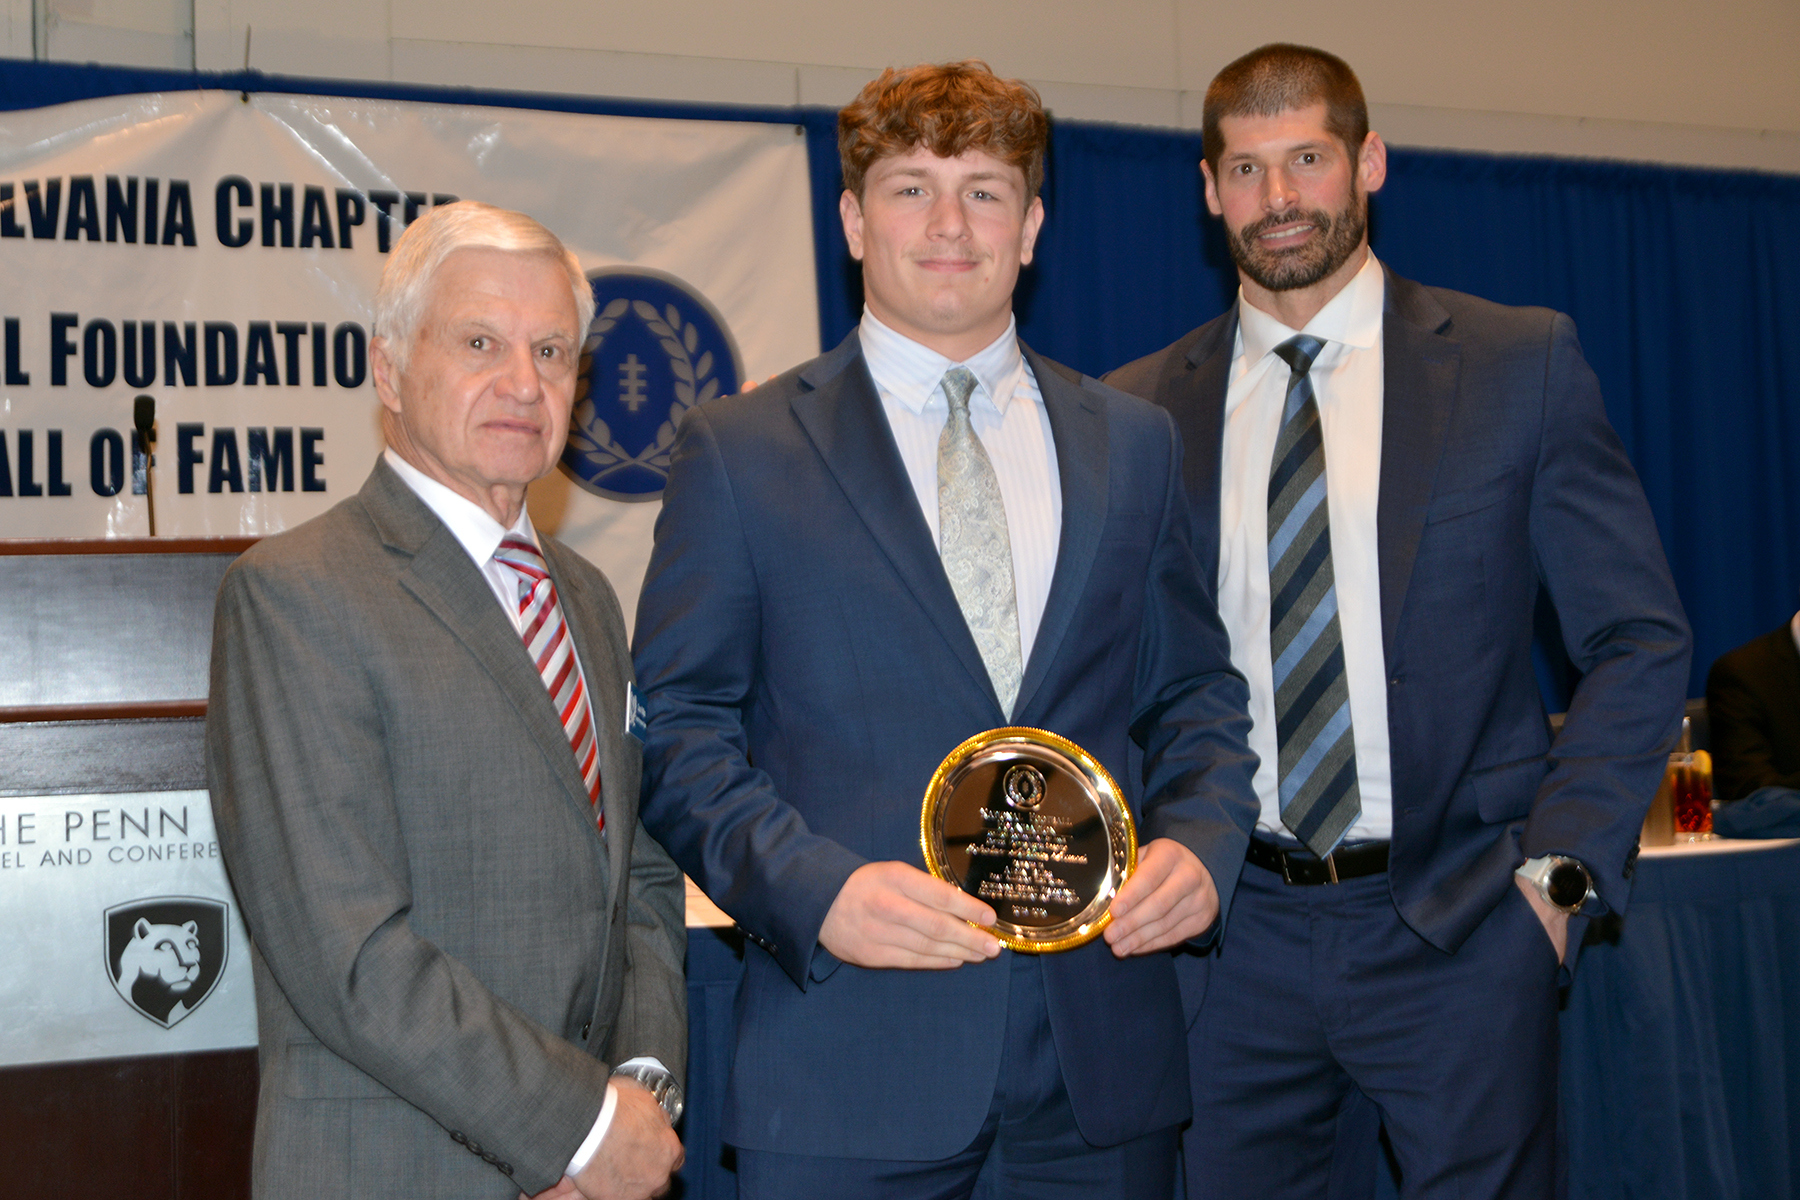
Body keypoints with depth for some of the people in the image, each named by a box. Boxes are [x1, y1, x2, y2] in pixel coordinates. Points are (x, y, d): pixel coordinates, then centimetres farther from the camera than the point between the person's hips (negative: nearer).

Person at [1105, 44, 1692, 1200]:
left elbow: (1641, 640, 1)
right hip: (1235, 934, 2)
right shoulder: (1140, 409, 5)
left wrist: (1561, 866, -8)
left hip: (1457, 928, -1)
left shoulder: (1522, 363, 0)